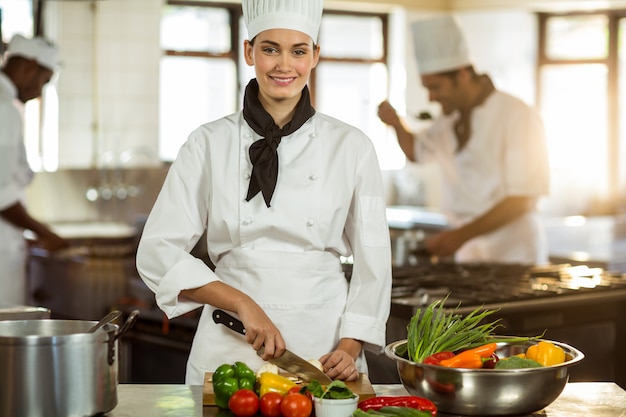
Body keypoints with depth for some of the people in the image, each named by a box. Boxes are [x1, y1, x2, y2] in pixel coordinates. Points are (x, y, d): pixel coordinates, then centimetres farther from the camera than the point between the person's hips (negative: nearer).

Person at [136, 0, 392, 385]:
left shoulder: (352, 147, 0)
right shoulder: (209, 144, -2)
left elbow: (372, 262, 3)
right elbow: (158, 252, -4)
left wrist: (349, 348, -7)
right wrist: (242, 303, -14)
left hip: (324, 343, 0)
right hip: (230, 345, 0)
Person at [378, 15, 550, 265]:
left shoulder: (518, 117, -14)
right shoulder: (451, 119, 10)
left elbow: (522, 199, -18)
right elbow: (416, 152, 28)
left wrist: (462, 235, -25)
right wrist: (396, 123, 5)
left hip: (513, 256, -6)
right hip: (468, 255, 6)